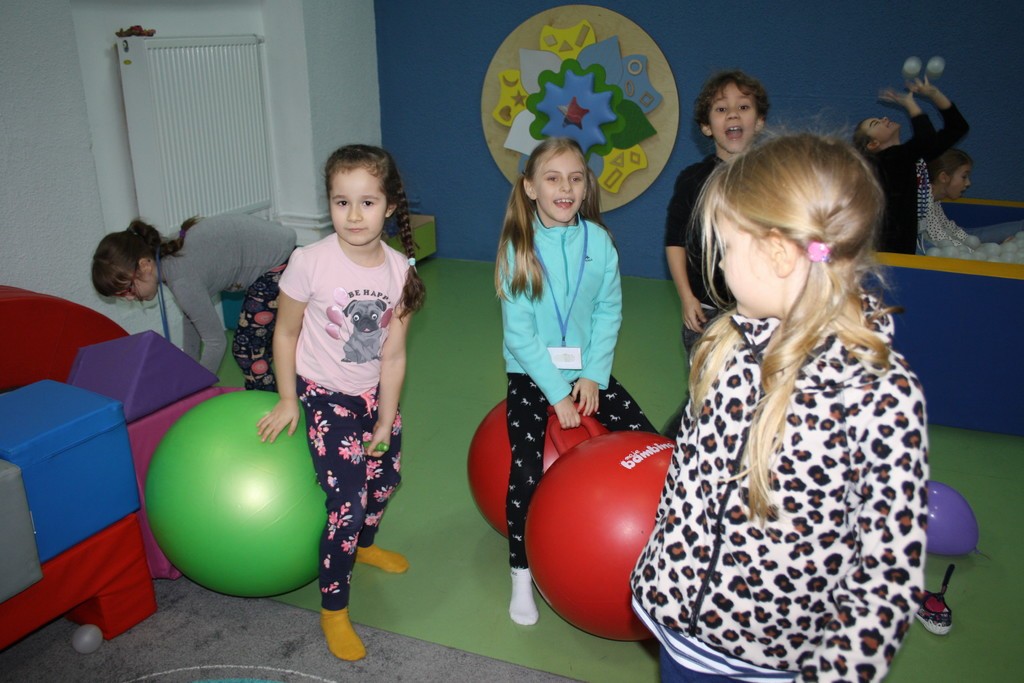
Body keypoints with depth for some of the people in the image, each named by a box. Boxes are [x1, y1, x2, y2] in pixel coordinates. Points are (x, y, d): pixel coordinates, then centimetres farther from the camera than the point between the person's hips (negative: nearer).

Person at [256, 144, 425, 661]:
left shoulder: (400, 270, -13)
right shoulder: (310, 262, -23)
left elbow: (392, 354, -9)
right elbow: (285, 333, -10)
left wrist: (384, 422, -6)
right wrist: (287, 400, -5)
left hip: (375, 395, 5)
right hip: (326, 398, -4)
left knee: (385, 475, 21)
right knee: (347, 504, -7)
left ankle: (364, 545, 54)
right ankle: (333, 609, 15)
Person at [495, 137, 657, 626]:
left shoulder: (598, 241, -5)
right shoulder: (519, 247, -12)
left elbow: (608, 313, -1)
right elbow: (519, 332, -13)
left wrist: (592, 375, -11)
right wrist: (557, 393, -14)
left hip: (587, 370, 3)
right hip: (531, 374, -3)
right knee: (526, 474, -12)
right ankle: (521, 575, 9)